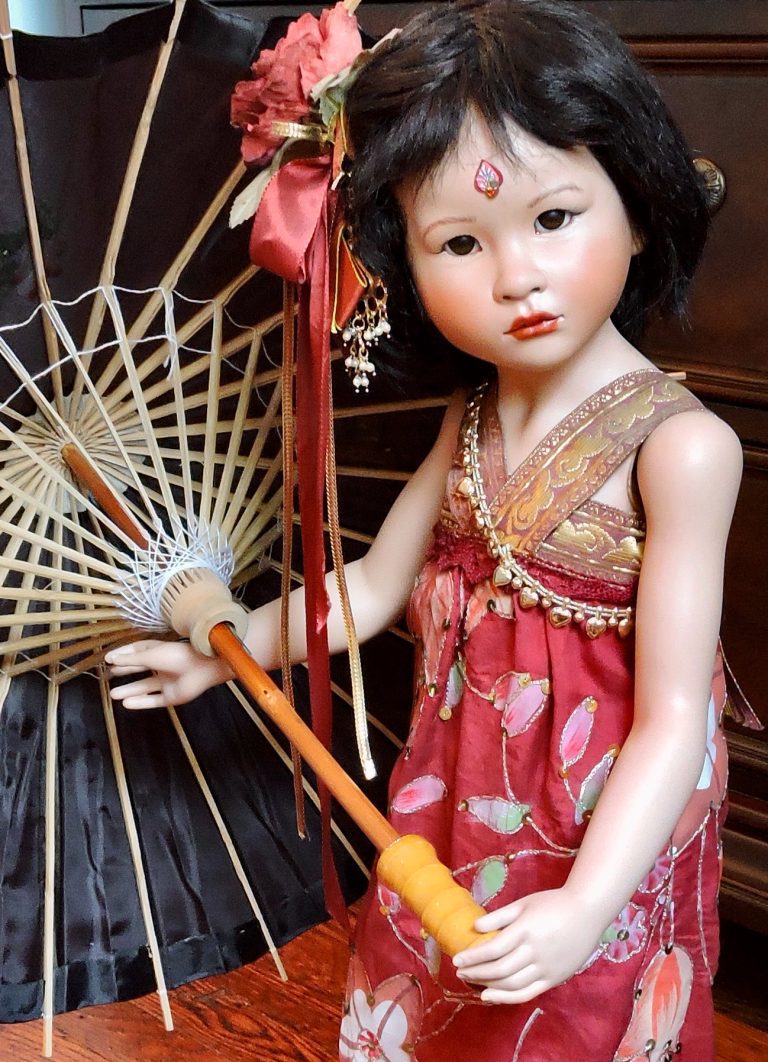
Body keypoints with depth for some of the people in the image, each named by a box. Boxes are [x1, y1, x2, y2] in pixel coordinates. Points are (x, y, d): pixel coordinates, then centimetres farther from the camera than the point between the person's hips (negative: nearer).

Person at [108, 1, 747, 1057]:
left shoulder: (677, 446, -25)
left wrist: (586, 906, -32)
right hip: (456, 803, 6)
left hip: (601, 838, -6)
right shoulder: (473, 415, -4)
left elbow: (672, 720, -25)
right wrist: (224, 651, 12)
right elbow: (374, 584, 9)